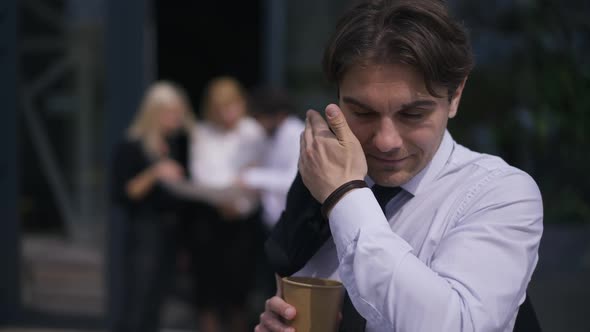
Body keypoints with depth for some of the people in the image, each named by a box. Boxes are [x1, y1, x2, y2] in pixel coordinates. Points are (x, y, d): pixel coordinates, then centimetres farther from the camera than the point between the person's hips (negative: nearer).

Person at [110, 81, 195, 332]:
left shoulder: (178, 144, 10)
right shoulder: (131, 148, -7)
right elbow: (121, 195, -11)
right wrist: (154, 174, -22)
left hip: (170, 233, 6)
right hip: (144, 233, -6)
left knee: (153, 305, 10)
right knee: (136, 308, -10)